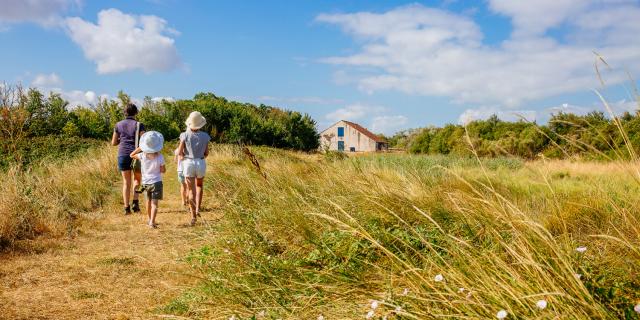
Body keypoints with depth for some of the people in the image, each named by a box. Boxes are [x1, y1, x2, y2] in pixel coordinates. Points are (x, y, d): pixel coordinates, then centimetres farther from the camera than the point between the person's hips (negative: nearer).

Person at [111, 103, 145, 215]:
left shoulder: (118, 125, 6)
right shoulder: (139, 125, -3)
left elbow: (113, 143, 11)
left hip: (122, 155, 2)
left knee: (126, 182, 9)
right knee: (137, 179, 19)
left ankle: (126, 208, 6)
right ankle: (135, 202, 3)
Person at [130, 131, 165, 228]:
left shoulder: (142, 156, -9)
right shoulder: (160, 157, -15)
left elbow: (132, 155, 10)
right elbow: (163, 170, -6)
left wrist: (139, 148, 8)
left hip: (146, 183, 3)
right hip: (156, 183, -3)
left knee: (149, 201, 20)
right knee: (154, 203, -5)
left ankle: (150, 220, 34)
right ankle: (152, 222, -17)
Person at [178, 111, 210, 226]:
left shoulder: (185, 135, -8)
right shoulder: (205, 136, -5)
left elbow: (179, 152, -8)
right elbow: (206, 153, 2)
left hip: (188, 163, -1)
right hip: (201, 163, 1)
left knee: (191, 190, 7)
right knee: (199, 186, 27)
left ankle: (193, 217, 3)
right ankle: (198, 209, 13)